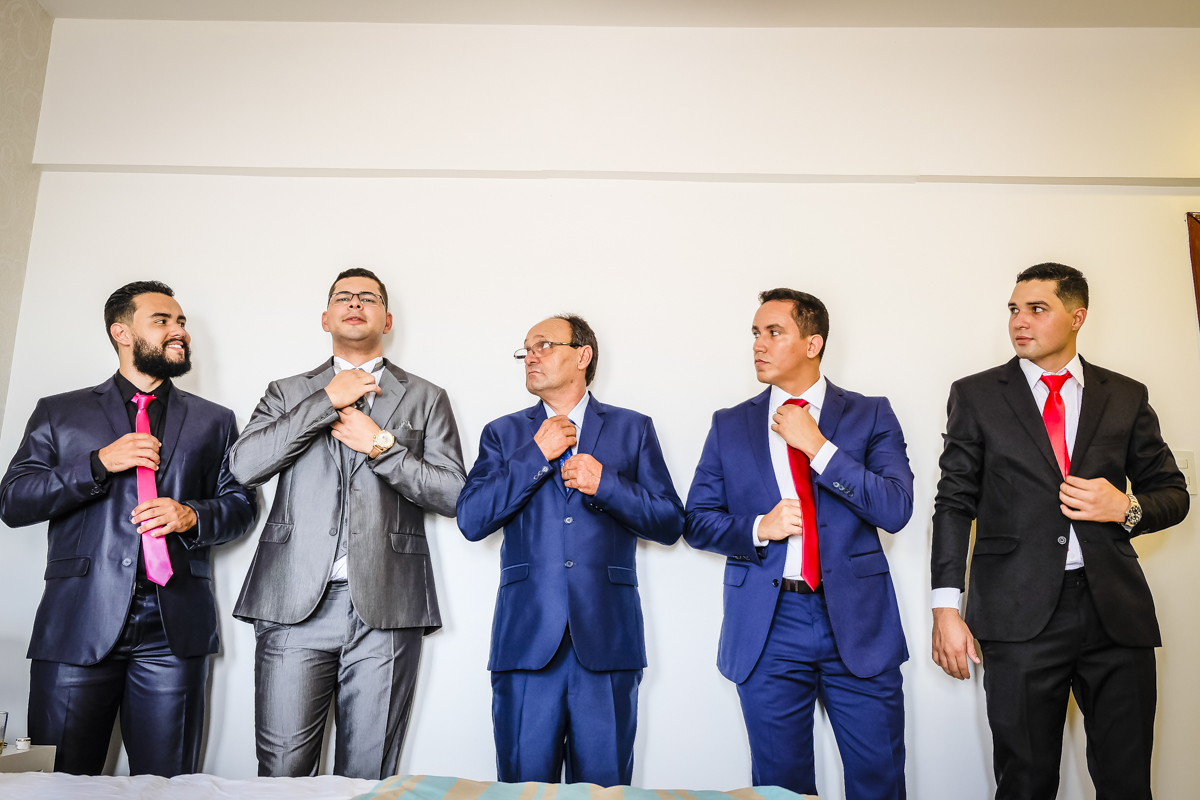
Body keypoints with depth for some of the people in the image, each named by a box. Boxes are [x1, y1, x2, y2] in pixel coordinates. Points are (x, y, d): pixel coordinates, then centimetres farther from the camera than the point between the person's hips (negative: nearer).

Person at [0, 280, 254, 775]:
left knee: (165, 786, 3)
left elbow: (240, 506, 13)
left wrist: (192, 515, -8)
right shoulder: (59, 413, 13)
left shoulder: (213, 421, 15)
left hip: (174, 624, 1)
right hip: (78, 622, 0)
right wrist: (100, 463, -8)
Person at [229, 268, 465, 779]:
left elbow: (453, 494, 4)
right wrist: (328, 400, -4)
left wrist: (381, 445, -6)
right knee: (281, 773, 1)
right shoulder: (287, 392, 16)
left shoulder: (426, 399, 12)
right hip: (294, 604, 1)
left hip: (385, 608, 0)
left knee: (367, 777, 5)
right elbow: (244, 465, -2)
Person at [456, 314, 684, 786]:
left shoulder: (633, 429, 11)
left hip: (606, 637, 0)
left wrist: (605, 483, -9)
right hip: (527, 637, 1)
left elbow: (670, 523, 5)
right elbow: (471, 521, -1)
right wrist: (537, 455, -6)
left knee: (603, 786, 4)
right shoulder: (504, 434, 13)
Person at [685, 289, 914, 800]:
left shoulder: (870, 416, 3)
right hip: (767, 627, 1)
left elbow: (896, 509, -9)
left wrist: (818, 447, -14)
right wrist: (758, 528, -11)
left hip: (857, 622, -1)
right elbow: (697, 521, 7)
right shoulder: (730, 426, 8)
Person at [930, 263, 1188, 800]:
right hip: (1021, 613, -2)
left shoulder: (1127, 397, 11)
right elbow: (954, 503, 2)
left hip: (1116, 610, 2)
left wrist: (1127, 508, -8)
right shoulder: (976, 396, 5)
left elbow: (1172, 493, 16)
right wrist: (946, 609, -5)